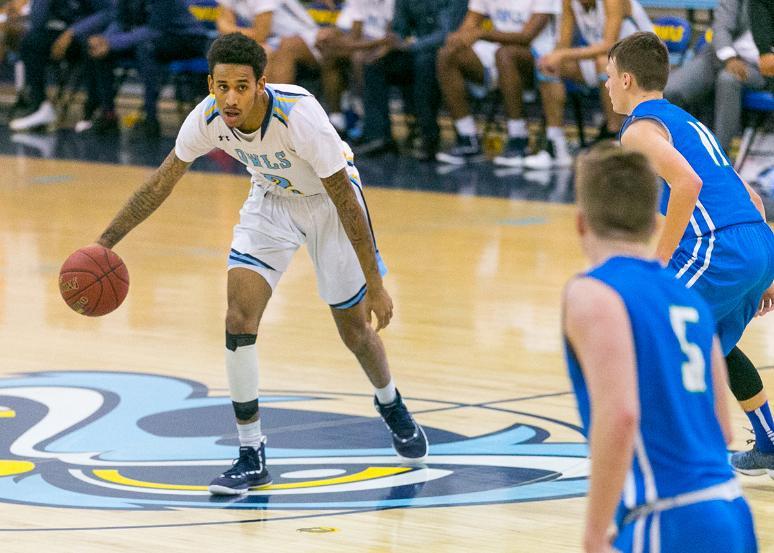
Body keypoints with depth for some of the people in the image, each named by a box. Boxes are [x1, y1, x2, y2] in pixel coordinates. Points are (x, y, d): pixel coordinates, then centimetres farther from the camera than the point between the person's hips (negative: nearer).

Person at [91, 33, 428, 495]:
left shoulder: (300, 114, -37)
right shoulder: (208, 118, -25)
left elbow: (345, 199, -30)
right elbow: (162, 181, -8)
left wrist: (375, 284, -28)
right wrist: (105, 242, -11)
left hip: (329, 200, -3)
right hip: (271, 200, 3)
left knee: (355, 329, 6)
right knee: (240, 319, -14)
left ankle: (393, 410, 40)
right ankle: (252, 457, -5)